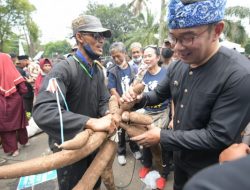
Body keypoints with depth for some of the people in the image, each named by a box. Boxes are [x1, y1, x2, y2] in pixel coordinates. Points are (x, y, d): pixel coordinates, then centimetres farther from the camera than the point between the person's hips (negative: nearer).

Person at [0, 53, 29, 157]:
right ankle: (24, 140, 36)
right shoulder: (12, 70, -6)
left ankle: (12, 149, 14)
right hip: (15, 100, 2)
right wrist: (15, 94, 8)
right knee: (18, 120, 20)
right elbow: (23, 88, -9)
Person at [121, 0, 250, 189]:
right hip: (180, 155, 6)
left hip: (210, 170, -5)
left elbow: (218, 136, -30)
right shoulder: (177, 66, -8)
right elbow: (159, 94, 6)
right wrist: (139, 98, -16)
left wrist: (162, 137, -26)